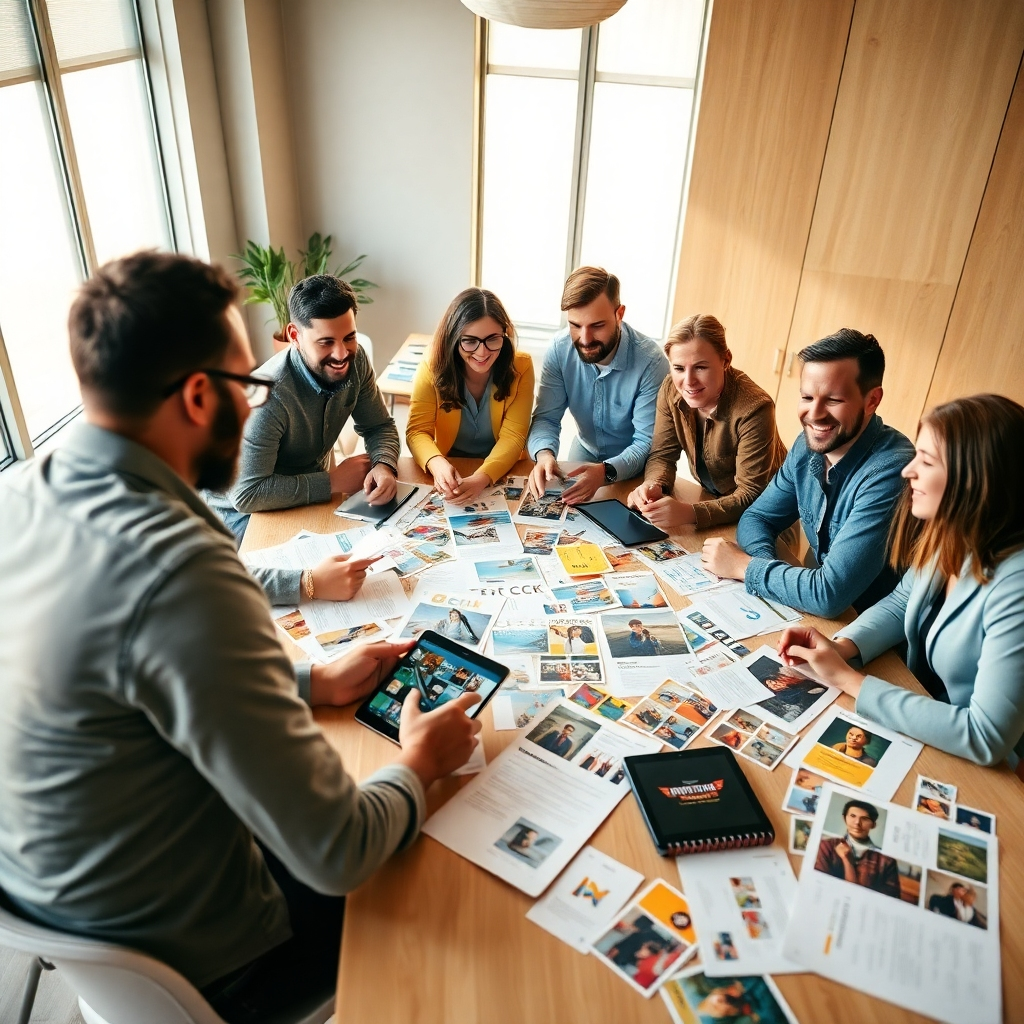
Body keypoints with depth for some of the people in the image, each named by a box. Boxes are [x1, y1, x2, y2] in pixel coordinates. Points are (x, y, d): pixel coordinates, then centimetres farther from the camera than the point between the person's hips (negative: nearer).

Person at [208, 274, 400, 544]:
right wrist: (333, 482, -27)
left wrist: (384, 466, -24)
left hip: (312, 490, 6)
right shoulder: (269, 395, -33)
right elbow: (246, 494, -35)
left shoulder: (355, 361, -12)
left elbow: (379, 427, -2)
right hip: (244, 511, -6)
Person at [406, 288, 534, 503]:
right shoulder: (433, 366, -11)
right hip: (448, 471, 0)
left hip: (502, 473, 0)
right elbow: (418, 431, -12)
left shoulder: (520, 367, -12)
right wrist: (437, 464, -34)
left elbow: (513, 436, -16)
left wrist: (482, 477, -34)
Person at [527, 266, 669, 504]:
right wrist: (544, 454, -36)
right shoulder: (559, 349, -15)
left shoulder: (651, 362, -26)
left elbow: (648, 442, -24)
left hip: (633, 468, -3)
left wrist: (606, 472, -44)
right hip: (585, 452, 3)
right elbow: (546, 418, -12)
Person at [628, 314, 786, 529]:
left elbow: (751, 495, -27)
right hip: (712, 497, 6)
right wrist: (652, 486, -29)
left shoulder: (753, 409, -29)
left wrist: (690, 513, -43)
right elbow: (662, 455, -5)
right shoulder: (671, 390, -14)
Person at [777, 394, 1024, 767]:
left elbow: (985, 738, -30)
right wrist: (838, 648, -11)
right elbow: (901, 604, 9)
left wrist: (849, 680, -24)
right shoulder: (948, 537, -8)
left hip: (969, 770, -6)